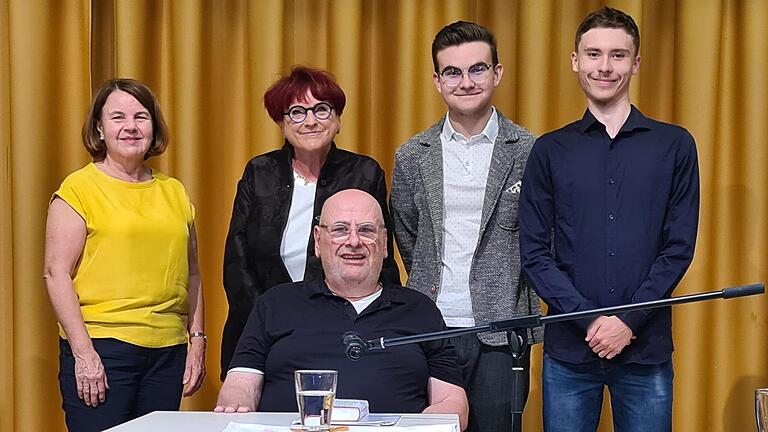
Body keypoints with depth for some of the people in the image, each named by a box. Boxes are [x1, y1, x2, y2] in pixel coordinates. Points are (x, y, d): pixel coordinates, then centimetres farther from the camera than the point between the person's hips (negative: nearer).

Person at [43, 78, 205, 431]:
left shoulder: (173, 192, 14)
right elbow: (56, 273, -7)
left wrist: (197, 342, 12)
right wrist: (83, 352, -12)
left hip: (169, 351, 5)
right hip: (100, 349, -4)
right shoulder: (79, 188, -1)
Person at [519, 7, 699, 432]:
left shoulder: (674, 146, 4)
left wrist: (628, 321, -11)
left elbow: (679, 248, 0)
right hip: (568, 348, 0)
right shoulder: (550, 150, 5)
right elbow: (535, 252, 1)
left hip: (647, 348, 0)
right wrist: (590, 320, -11)